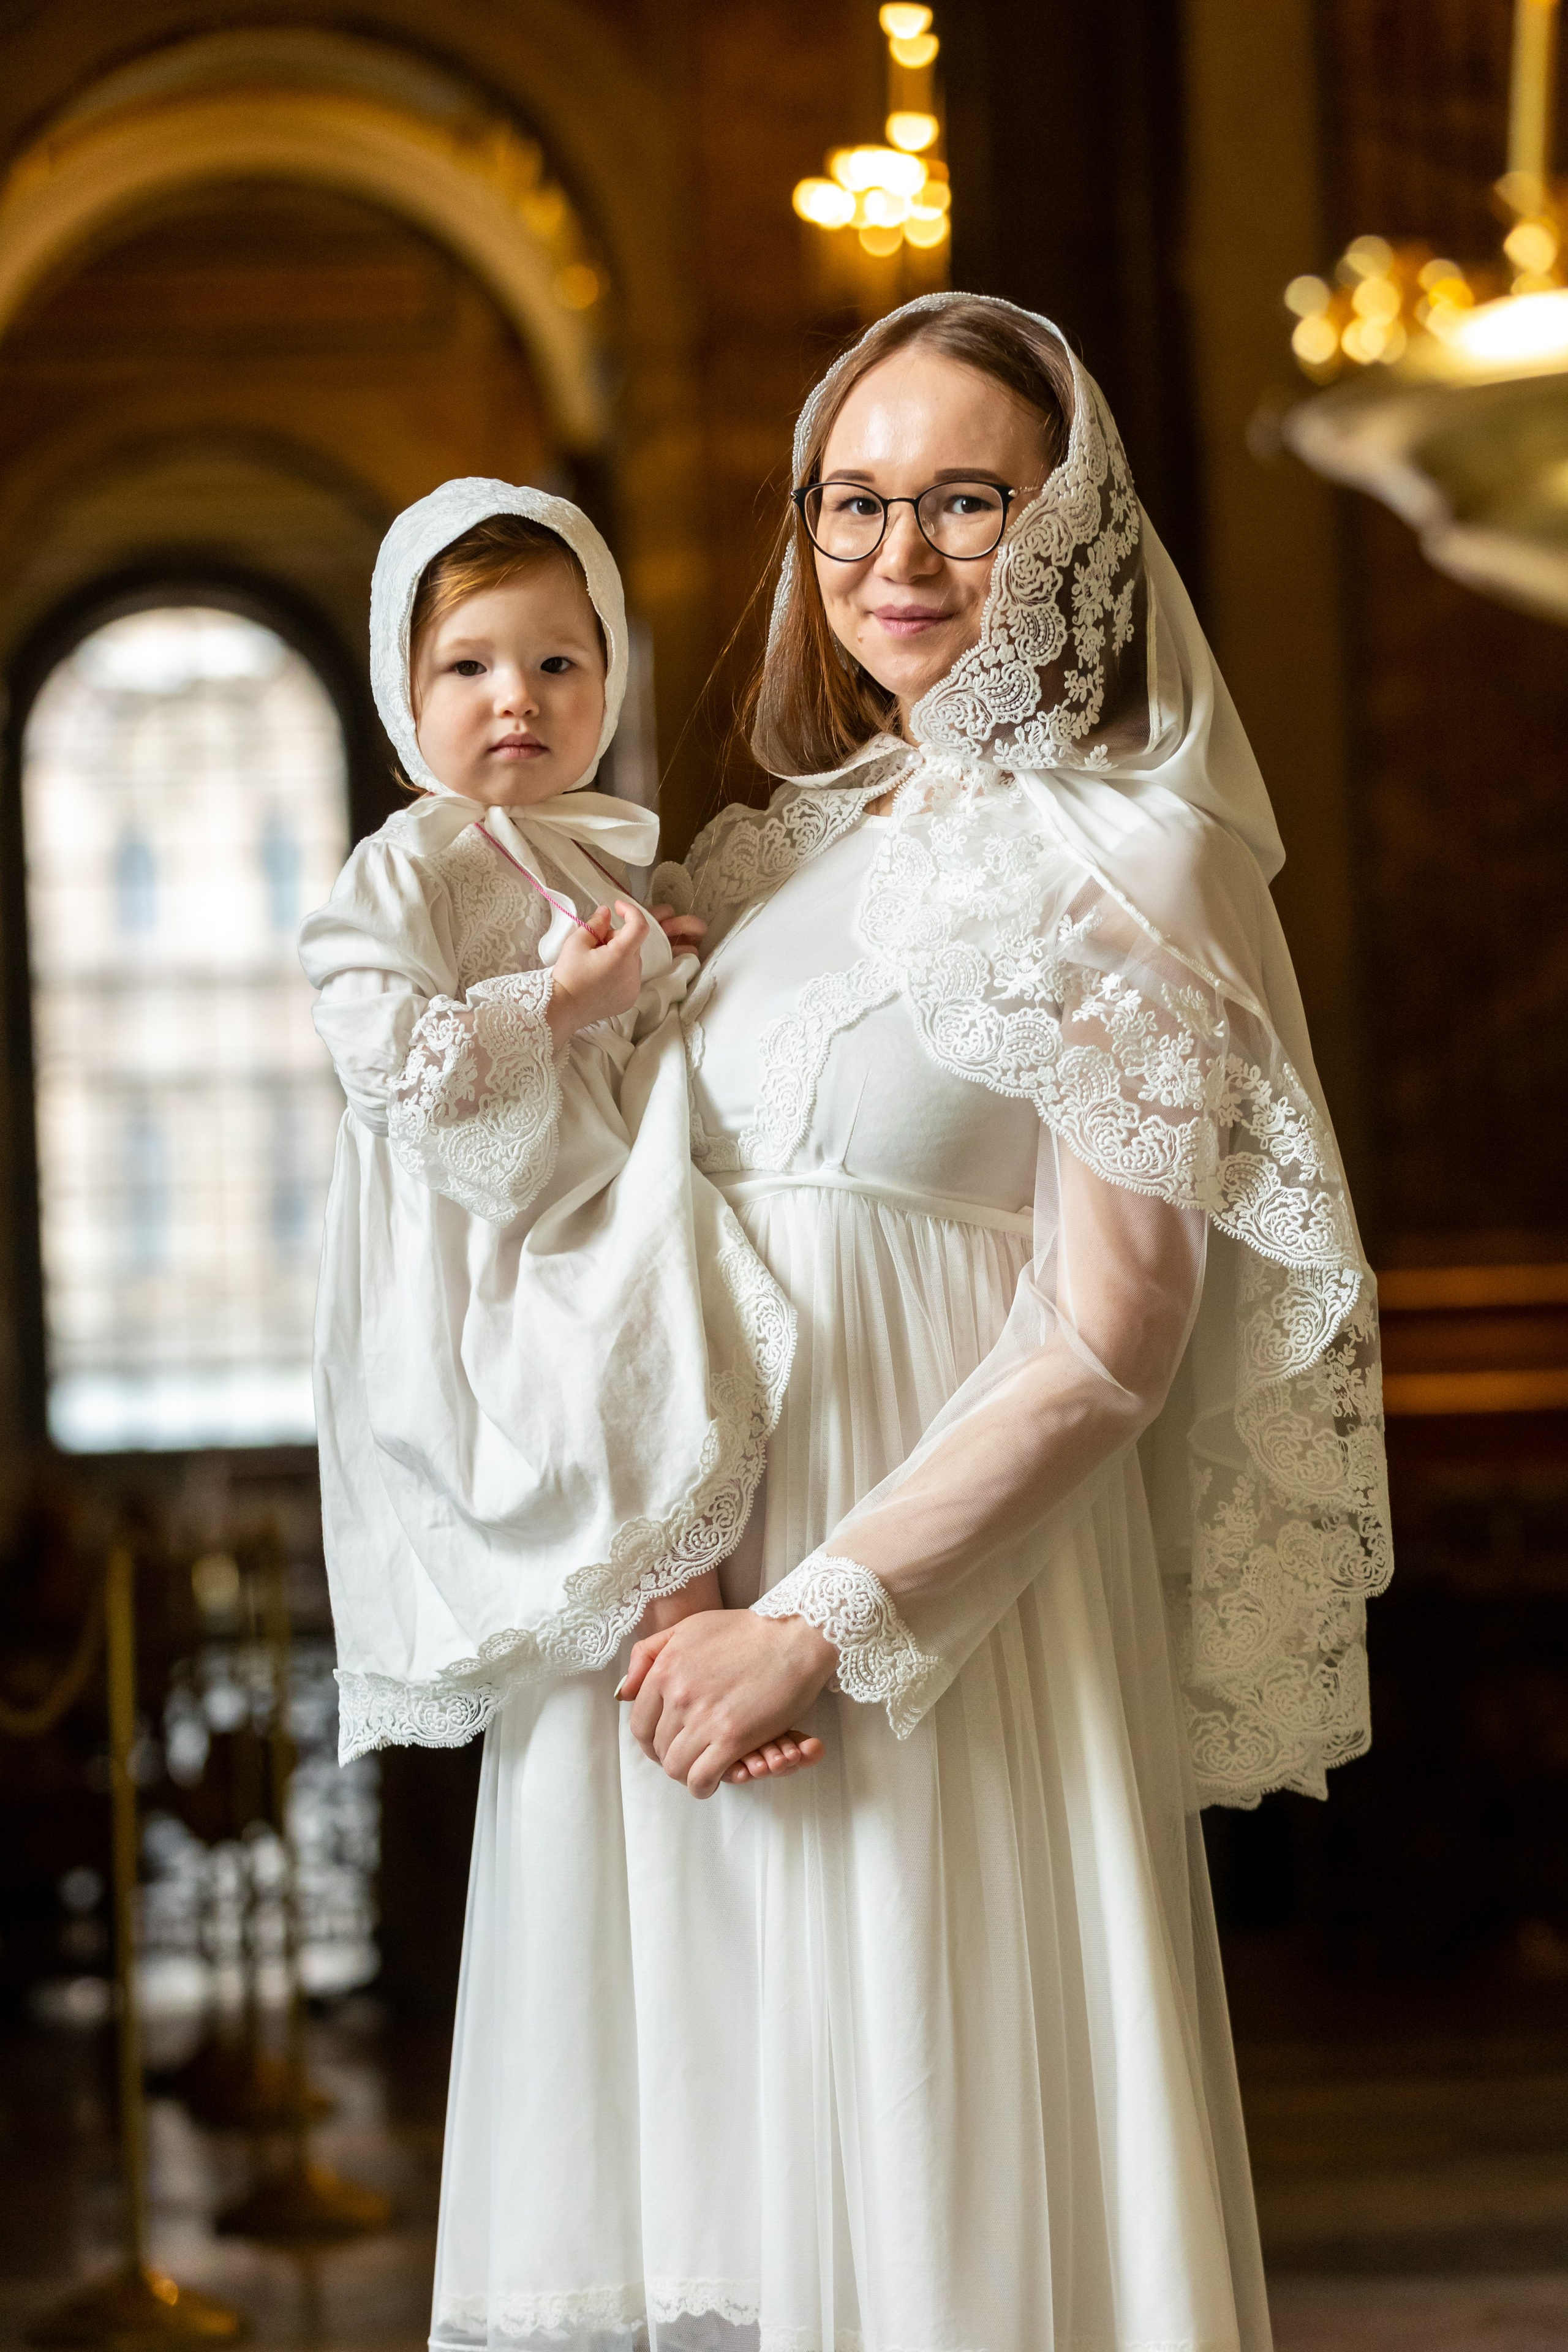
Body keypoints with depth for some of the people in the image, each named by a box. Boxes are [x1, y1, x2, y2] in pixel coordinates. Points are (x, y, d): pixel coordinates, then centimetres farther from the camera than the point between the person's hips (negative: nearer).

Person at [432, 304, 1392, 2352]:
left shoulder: (1114, 863, -7)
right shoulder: (782, 854, 13)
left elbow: (1112, 1345, -13)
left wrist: (827, 1626, -16)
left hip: (947, 1648, -6)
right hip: (677, 1614, 6)